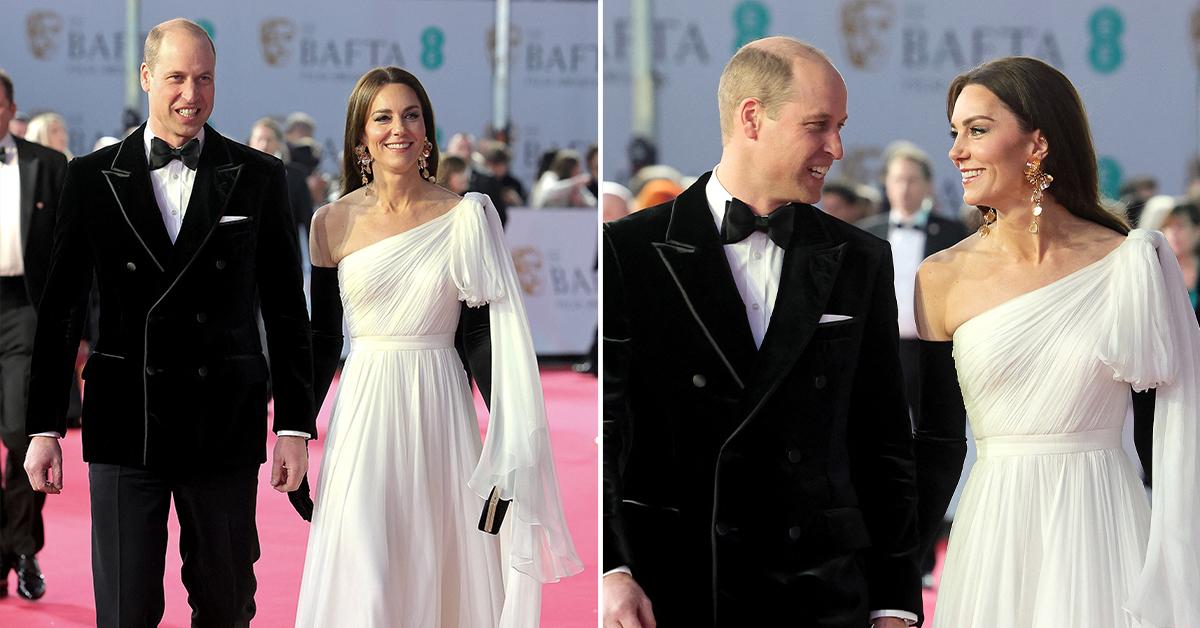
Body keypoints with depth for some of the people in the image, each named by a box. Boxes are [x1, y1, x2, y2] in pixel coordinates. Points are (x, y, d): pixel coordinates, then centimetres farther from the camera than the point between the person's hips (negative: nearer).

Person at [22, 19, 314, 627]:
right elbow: (59, 308, 6)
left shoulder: (258, 177, 3)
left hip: (226, 428, 0)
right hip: (124, 425, 0)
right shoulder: (92, 177, 3)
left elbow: (286, 309, 5)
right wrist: (43, 427, 2)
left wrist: (295, 423, 0)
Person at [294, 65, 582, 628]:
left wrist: (510, 439, -9)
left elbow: (484, 335, -2)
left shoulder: (465, 218, -2)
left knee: (440, 568, 6)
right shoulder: (332, 222, 2)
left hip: (440, 409, 0)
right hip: (364, 407, 0)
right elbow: (321, 338, 8)